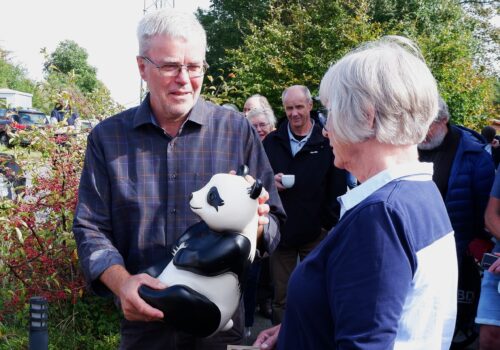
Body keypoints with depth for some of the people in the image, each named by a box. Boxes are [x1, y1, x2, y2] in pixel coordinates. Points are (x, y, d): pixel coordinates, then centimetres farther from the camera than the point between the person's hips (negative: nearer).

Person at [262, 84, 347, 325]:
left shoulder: (327, 143, -3)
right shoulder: (272, 142, 7)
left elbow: (337, 188, -3)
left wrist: (330, 224, -8)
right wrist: (270, 182, -8)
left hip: (315, 232, -2)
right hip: (280, 231, 3)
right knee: (281, 297, 10)